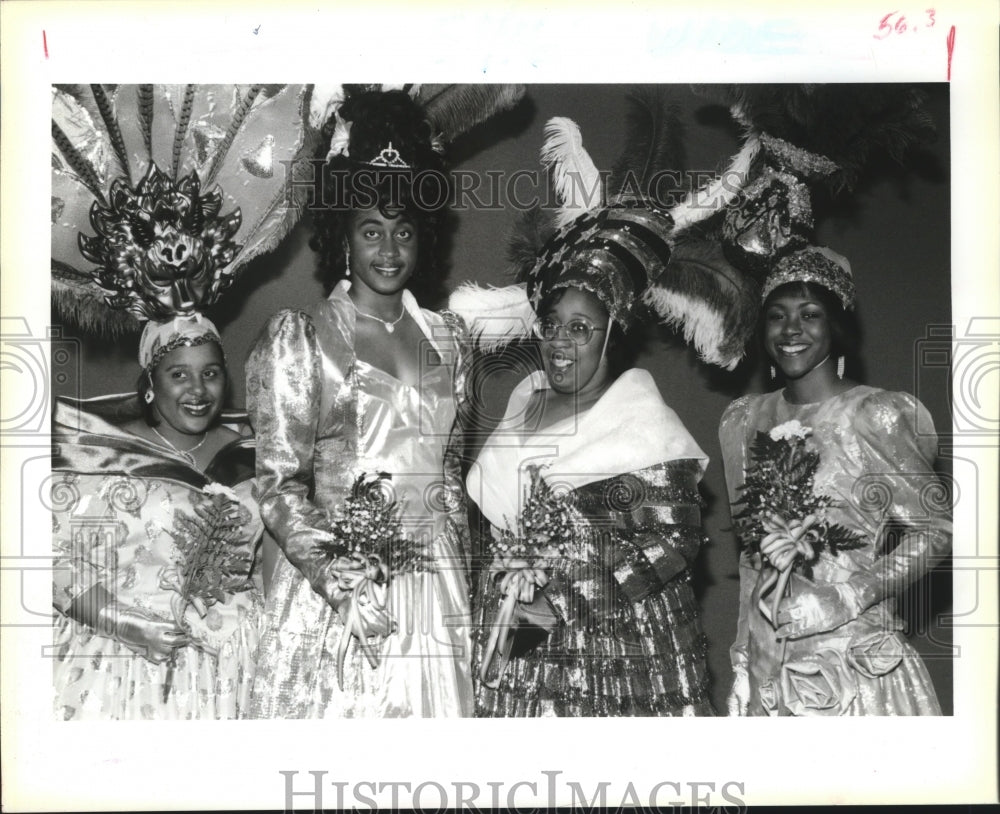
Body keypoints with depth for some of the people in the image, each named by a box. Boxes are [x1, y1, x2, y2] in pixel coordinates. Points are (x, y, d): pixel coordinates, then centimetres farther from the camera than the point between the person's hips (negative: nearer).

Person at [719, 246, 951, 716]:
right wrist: (744, 651, 12)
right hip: (766, 658, 5)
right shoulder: (741, 422, 6)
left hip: (853, 656, -4)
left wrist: (846, 597, -17)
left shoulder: (875, 417, -10)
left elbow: (935, 532, -8)